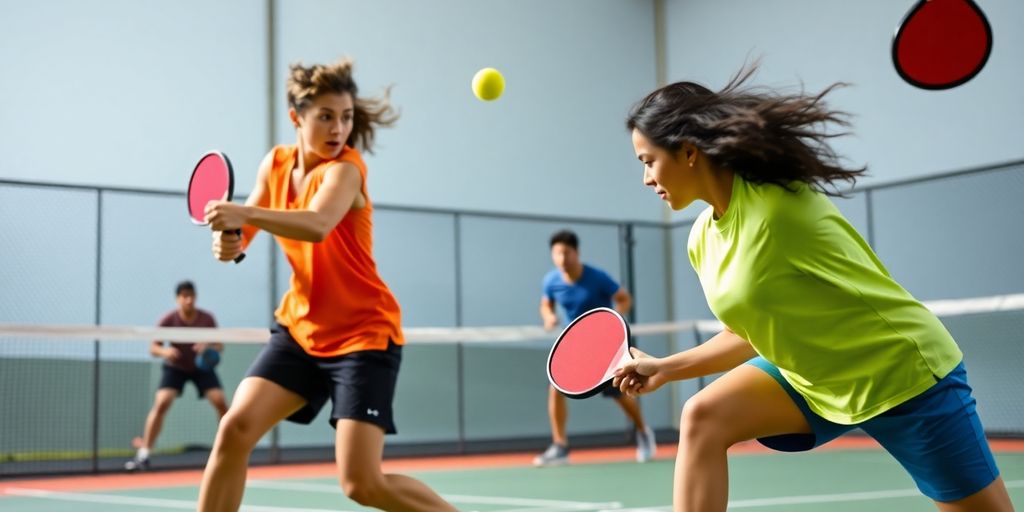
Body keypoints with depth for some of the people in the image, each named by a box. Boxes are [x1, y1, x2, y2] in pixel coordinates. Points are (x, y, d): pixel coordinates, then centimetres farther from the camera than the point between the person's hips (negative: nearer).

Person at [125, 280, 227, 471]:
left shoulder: (206, 318, -15)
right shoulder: (169, 320, -19)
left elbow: (219, 345, -7)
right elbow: (153, 348, -15)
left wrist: (209, 347, -31)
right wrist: (164, 351, -39)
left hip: (202, 366, 1)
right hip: (175, 367, -1)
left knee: (220, 402, -13)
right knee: (161, 403, -21)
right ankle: (143, 454, -15)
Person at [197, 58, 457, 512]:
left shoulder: (345, 167, -18)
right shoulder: (275, 163, 2)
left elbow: (318, 226, -38)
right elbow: (247, 222, 12)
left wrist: (246, 214, -52)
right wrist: (229, 243, -11)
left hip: (364, 335, -6)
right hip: (300, 329, 6)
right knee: (235, 428, -11)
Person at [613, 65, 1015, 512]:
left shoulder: (778, 199, -24)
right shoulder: (701, 240, -1)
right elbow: (753, 333, 9)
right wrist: (666, 367, 6)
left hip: (902, 370, -7)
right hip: (813, 374, 7)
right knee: (703, 419, -10)